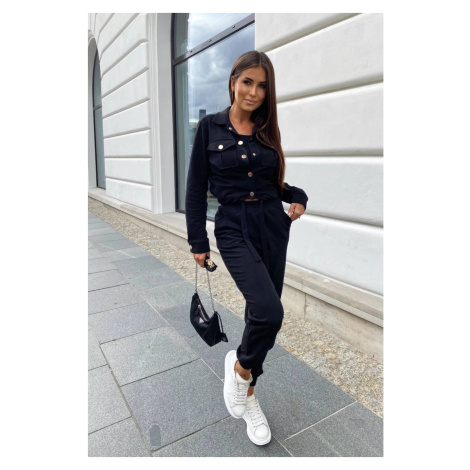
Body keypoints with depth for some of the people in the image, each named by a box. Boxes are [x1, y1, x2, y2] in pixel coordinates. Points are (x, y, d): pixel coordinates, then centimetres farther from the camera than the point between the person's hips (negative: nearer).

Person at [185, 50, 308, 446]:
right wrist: (198, 242, -2)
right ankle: (240, 365, 13)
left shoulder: (268, 131, 10)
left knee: (261, 311, 9)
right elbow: (196, 187, 0)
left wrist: (299, 198, -5)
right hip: (233, 229, -4)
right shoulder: (210, 127, 1)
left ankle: (247, 390, 31)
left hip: (273, 227, 4)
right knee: (269, 311, -21)